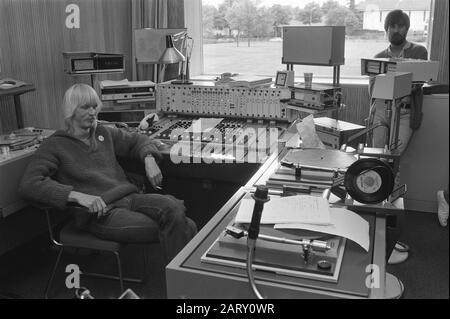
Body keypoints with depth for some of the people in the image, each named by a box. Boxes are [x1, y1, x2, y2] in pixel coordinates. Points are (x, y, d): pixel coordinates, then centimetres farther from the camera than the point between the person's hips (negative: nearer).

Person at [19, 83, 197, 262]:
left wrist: (149, 159, 9)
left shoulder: (103, 133, 22)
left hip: (129, 197, 6)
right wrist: (78, 196, -22)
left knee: (173, 208, -28)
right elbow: (29, 184, -9)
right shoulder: (54, 146, 4)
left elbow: (137, 140, 34)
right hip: (99, 213, -6)